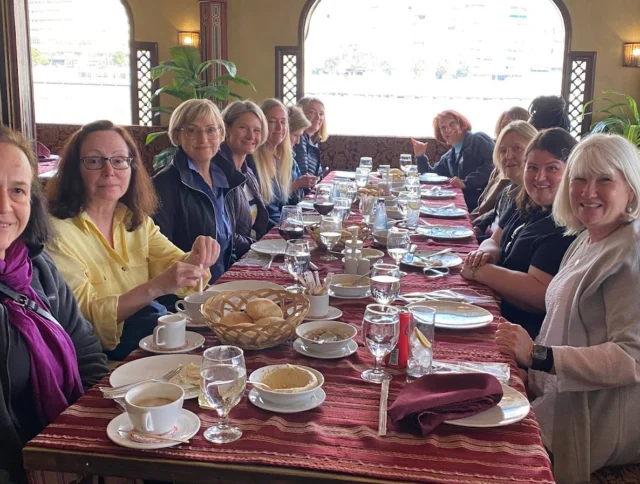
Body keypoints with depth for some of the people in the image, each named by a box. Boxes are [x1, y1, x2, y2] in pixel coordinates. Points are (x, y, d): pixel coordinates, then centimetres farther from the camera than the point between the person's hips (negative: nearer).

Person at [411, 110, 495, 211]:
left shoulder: (479, 140, -2)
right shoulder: (449, 157, 22)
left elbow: (492, 165, -18)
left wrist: (466, 182, -22)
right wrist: (420, 156, 16)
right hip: (466, 204, 7)